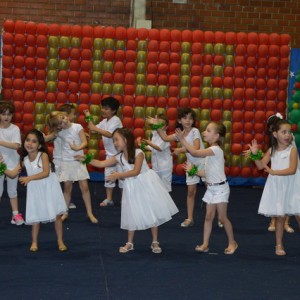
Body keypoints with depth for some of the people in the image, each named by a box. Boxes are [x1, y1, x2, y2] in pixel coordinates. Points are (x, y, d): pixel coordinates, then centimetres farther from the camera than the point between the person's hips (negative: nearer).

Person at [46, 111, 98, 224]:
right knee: (67, 188, 7)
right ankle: (65, 213, 19)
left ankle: (89, 213, 7)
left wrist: (77, 148, -28)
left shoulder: (77, 127, -8)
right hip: (66, 162, 1)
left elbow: (85, 142, -10)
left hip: (79, 161, -1)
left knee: (84, 187, -2)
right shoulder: (59, 132, -2)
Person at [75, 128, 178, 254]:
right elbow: (101, 164, -4)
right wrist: (86, 159, -15)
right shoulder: (119, 157, -2)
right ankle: (129, 243, 19)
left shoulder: (138, 153, -18)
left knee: (152, 213, 3)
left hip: (146, 185, -4)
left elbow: (136, 171, -26)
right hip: (132, 187, 4)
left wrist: (118, 175, -30)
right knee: (132, 216, 9)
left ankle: (155, 242, 14)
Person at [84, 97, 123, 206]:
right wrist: (89, 118, 3)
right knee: (108, 174, 8)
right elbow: (95, 129, 9)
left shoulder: (116, 120, -17)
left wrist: (95, 128, -30)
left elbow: (109, 134, -28)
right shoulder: (104, 121, 9)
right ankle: (109, 199, 15)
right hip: (109, 153, 8)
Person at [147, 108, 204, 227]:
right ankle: (190, 218, 11)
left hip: (202, 162, -6)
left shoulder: (195, 131, -15)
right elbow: (165, 138, 11)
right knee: (191, 191, 5)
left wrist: (180, 150, -25)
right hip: (191, 164, 6)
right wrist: (157, 126, 4)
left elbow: (196, 148, -26)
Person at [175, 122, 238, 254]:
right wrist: (194, 171, 8)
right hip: (211, 188, 9)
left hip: (220, 188, -9)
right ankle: (205, 244, 11)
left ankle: (232, 242, 15)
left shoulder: (216, 149, -20)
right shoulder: (210, 151, 9)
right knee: (208, 216, 8)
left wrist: (182, 139, -26)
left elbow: (195, 152, -29)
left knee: (222, 217, 0)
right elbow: (208, 173, 11)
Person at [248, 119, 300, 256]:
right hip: (277, 187, 3)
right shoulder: (272, 150, 4)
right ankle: (279, 245, 20)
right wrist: (255, 154, -13)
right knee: (280, 217, 10)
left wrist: (273, 172, -19)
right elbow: (261, 166, 3)